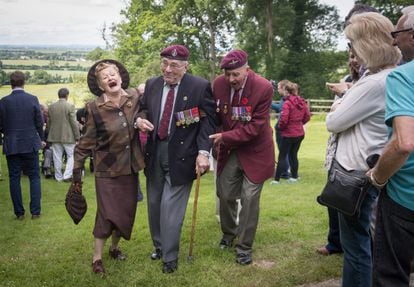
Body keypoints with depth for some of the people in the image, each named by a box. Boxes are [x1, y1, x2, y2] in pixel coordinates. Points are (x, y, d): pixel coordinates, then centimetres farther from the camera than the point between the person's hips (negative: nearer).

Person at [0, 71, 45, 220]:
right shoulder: (33, 99, -6)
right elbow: (39, 122, -2)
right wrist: (41, 139, 13)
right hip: (30, 144, 0)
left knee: (14, 178, 8)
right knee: (34, 177, 9)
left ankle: (19, 212, 12)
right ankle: (35, 211, 8)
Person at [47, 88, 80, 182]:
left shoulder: (51, 107, 4)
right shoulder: (70, 106, -10)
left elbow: (48, 122, 10)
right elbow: (74, 123, -10)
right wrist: (77, 136, -3)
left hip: (55, 136, 4)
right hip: (68, 136, -4)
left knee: (57, 157, 8)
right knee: (71, 156, 7)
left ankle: (58, 177, 14)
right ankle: (67, 175, -2)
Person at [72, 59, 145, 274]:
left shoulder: (135, 98, -3)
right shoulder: (94, 108, -11)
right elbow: (86, 142, -6)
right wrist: (77, 171, -6)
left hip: (130, 168, 4)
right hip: (107, 169, -4)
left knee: (126, 211, 12)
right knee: (107, 213, -3)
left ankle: (114, 247, 36)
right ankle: (97, 257, 16)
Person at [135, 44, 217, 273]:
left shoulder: (200, 87, -8)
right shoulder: (151, 84, 6)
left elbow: (207, 121, -8)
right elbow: (143, 109, 19)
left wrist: (203, 152, -18)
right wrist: (140, 119, -5)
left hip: (181, 155, -5)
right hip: (154, 152, 5)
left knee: (170, 207, -3)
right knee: (154, 204, 15)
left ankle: (170, 257, 15)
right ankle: (159, 246, 37)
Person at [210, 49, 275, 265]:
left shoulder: (264, 88, -21)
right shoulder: (218, 84, -10)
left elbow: (255, 127, -22)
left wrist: (224, 137, -23)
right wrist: (216, 139, -6)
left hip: (255, 152, -3)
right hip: (229, 150, 4)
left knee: (249, 199, 0)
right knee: (225, 195, 12)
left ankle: (244, 247, 17)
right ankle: (228, 233, 40)